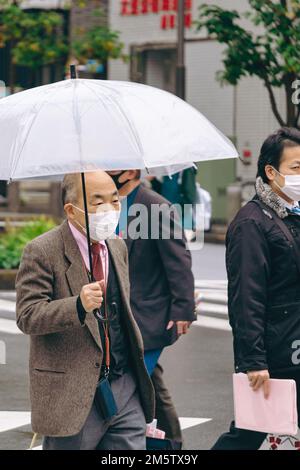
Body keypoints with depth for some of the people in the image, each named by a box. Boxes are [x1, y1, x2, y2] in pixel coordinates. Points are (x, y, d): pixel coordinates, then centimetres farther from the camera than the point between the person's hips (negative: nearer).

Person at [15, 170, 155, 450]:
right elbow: (27, 316, -18)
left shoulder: (117, 247, 13)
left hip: (125, 387, 6)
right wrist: (79, 305, -32)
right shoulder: (42, 252, -11)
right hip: (71, 395, -6)